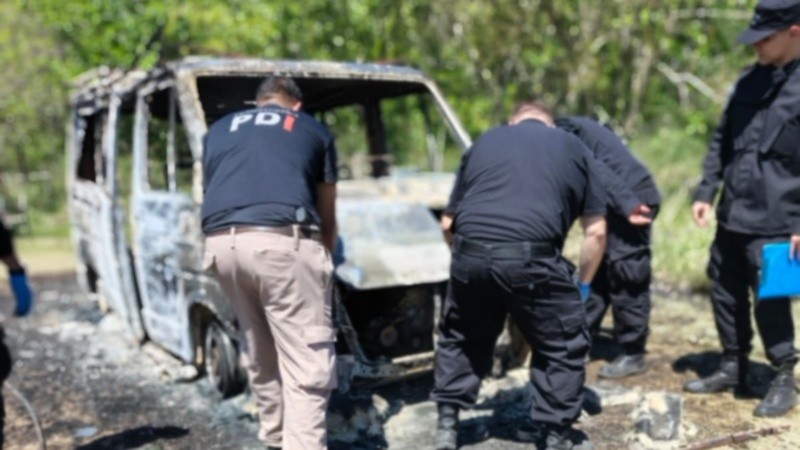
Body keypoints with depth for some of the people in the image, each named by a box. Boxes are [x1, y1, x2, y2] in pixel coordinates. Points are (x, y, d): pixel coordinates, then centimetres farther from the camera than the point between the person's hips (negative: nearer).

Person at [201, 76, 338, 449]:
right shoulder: (313, 130, 22)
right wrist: (324, 257, 42)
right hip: (283, 241, -4)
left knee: (260, 359, 22)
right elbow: (327, 216, 27)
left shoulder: (219, 130, 29)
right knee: (306, 368, 1)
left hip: (221, 243, 5)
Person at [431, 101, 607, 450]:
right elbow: (596, 231, 18)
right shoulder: (572, 146, 23)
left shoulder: (484, 142, 27)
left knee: (460, 337, 25)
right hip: (532, 256, -3)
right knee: (563, 343, 18)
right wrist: (583, 285, 31)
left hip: (469, 252, 3)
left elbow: (448, 222, 25)